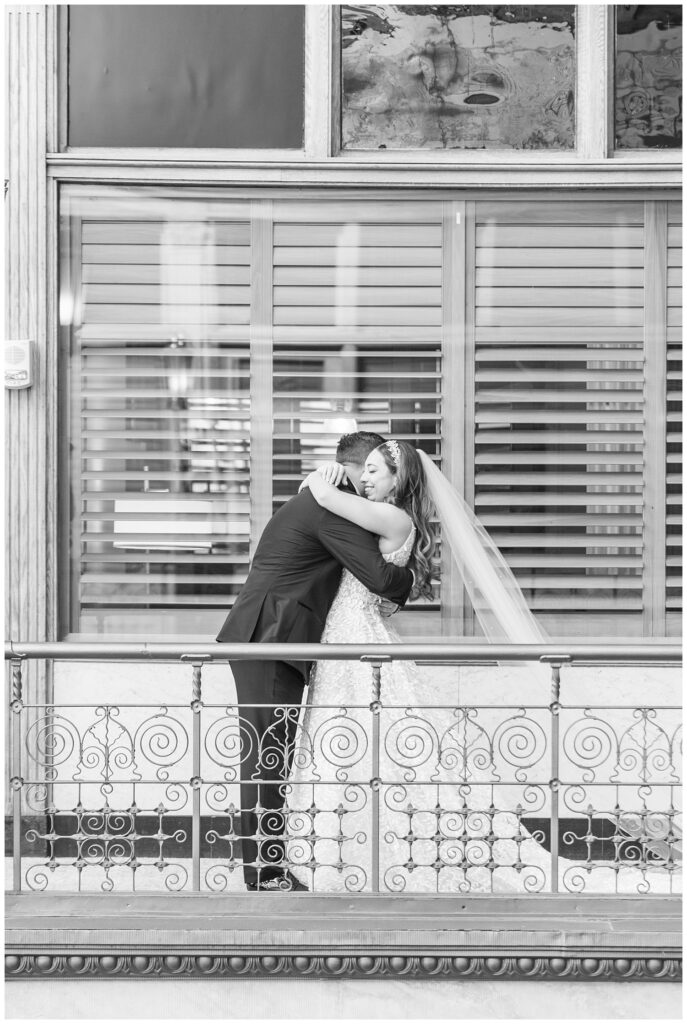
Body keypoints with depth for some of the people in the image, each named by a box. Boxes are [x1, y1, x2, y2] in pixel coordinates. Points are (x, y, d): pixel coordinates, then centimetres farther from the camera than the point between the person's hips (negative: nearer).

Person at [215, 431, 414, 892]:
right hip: (270, 640, -11)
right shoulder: (333, 507, -13)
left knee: (268, 758, 12)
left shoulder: (319, 498, 20)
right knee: (269, 756, -7)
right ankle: (266, 874, -2)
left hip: (265, 640, 11)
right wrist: (410, 579, 2)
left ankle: (266, 867, 19)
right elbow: (378, 576, -18)